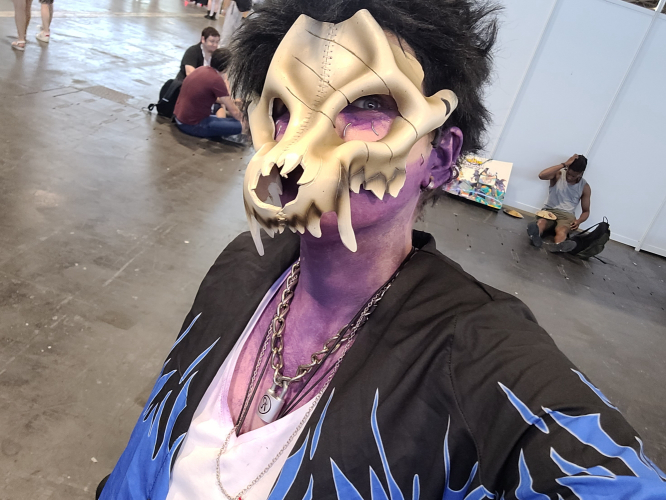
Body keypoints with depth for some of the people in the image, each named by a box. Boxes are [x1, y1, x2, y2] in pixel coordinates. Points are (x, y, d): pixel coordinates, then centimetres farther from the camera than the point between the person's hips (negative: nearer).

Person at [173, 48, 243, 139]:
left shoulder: (201, 69, 3)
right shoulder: (217, 80, -21)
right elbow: (234, 111, -12)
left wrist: (226, 101, 21)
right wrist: (242, 120, 5)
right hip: (192, 125, -9)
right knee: (238, 126, -17)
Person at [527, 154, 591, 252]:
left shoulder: (585, 187, 6)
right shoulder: (558, 174, 2)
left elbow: (586, 211, 12)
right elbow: (542, 175, -21)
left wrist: (578, 221, -12)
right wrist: (564, 164, -18)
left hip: (567, 215, 0)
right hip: (549, 211, 0)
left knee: (562, 231, -39)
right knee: (541, 223, -39)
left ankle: (559, 245, -72)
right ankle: (535, 234, -74)